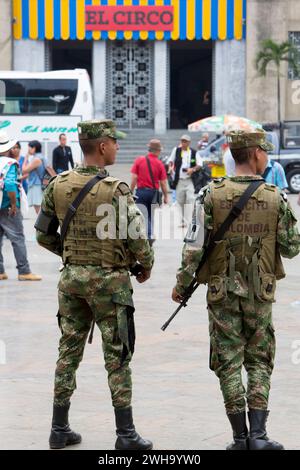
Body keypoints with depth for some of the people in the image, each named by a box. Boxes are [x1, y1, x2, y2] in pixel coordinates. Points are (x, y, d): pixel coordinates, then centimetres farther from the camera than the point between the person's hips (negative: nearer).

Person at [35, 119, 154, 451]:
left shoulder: (58, 185, 1)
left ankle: (59, 429, 16)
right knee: (117, 358, 2)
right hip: (109, 280, -5)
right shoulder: (115, 190, -15)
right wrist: (145, 266, 3)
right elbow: (137, 238, -16)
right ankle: (125, 434, 5)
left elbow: (43, 235, 8)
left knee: (68, 352, 12)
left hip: (72, 278, 5)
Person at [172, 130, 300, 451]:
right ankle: (257, 434, 0)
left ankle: (240, 436, 7)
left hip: (222, 291, 0)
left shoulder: (212, 195, -8)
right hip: (260, 293, 0)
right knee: (259, 362, 11)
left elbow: (195, 245, -11)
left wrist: (182, 283, 0)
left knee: (229, 363, 7)